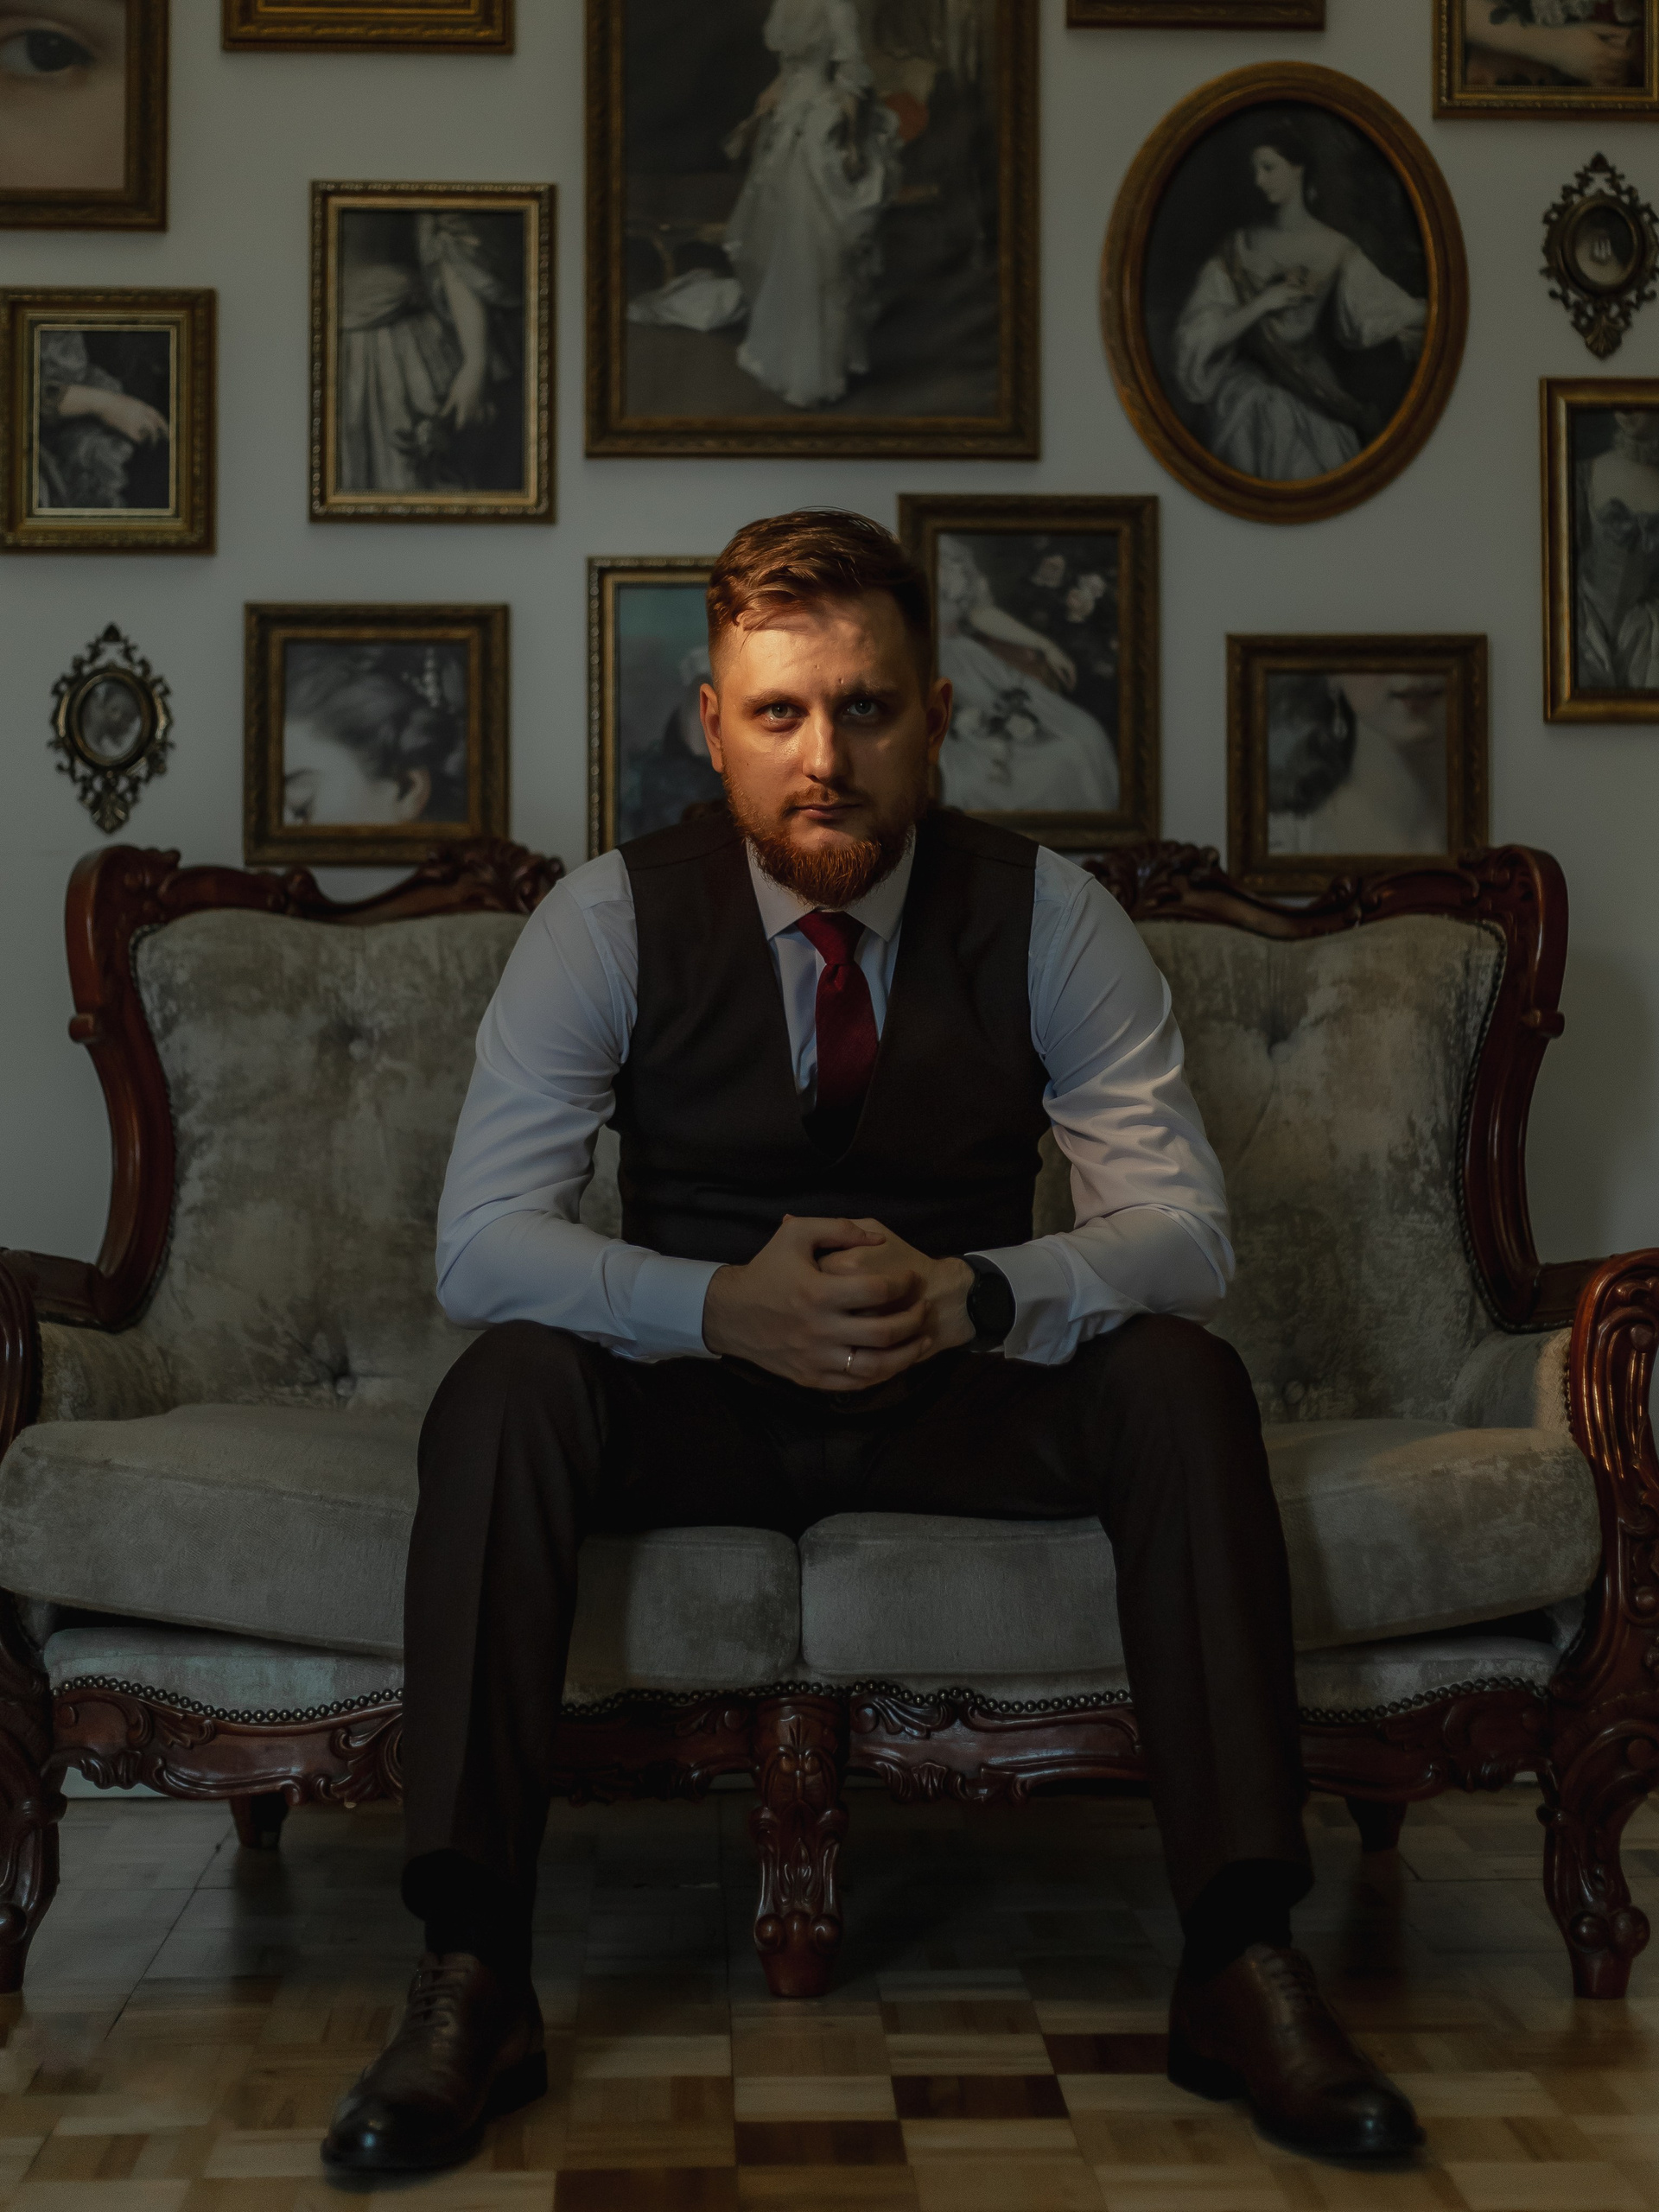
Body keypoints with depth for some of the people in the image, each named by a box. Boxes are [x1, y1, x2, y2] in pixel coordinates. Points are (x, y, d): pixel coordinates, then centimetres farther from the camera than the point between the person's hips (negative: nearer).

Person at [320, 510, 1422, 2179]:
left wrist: (969, 1294, -35)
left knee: (1180, 1379, -28)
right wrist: (725, 1305, -36)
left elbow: (1182, 1234, -14)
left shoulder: (1048, 917, -8)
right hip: (691, 1394, 0)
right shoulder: (610, 919, -10)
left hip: (962, 1400, 1)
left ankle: (1241, 1971, -24)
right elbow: (480, 1237, -17)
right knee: (507, 1385, -31)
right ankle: (469, 1985, -28)